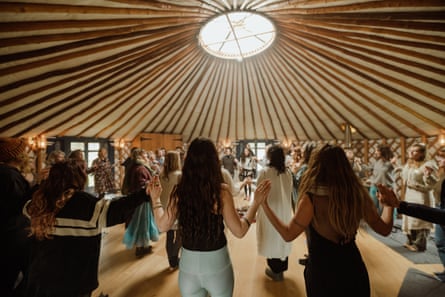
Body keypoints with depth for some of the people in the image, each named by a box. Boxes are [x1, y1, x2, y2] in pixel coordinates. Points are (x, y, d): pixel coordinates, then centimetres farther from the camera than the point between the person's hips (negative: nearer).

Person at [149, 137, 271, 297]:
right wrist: (256, 201, -9)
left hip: (188, 264, 2)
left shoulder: (179, 191, -12)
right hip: (217, 263, -1)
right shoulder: (221, 191, -20)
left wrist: (155, 197, 9)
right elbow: (240, 231, -16)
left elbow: (163, 226, -2)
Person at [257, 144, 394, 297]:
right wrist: (388, 203, 19)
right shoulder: (358, 194, -12)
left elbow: (288, 234, -18)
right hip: (353, 267, 4)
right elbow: (384, 229, 2)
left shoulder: (311, 199, -26)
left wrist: (264, 204, -13)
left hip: (322, 271, -3)